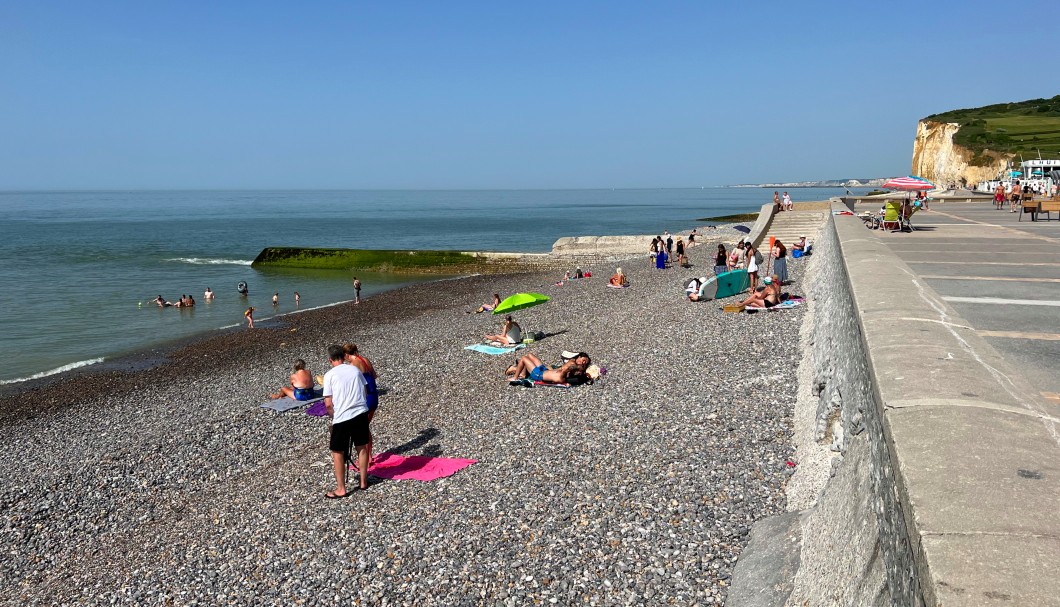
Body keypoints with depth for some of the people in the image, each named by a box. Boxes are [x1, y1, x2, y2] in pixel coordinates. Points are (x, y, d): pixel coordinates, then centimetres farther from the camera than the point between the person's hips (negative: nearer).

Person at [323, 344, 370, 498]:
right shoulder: (355, 369, 8)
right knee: (362, 447, 19)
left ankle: (341, 489, 13)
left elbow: (328, 403, -4)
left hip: (342, 417, -4)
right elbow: (364, 391, 11)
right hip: (361, 413, 4)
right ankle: (363, 481, 29)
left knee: (337, 452, 9)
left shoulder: (329, 375, -3)